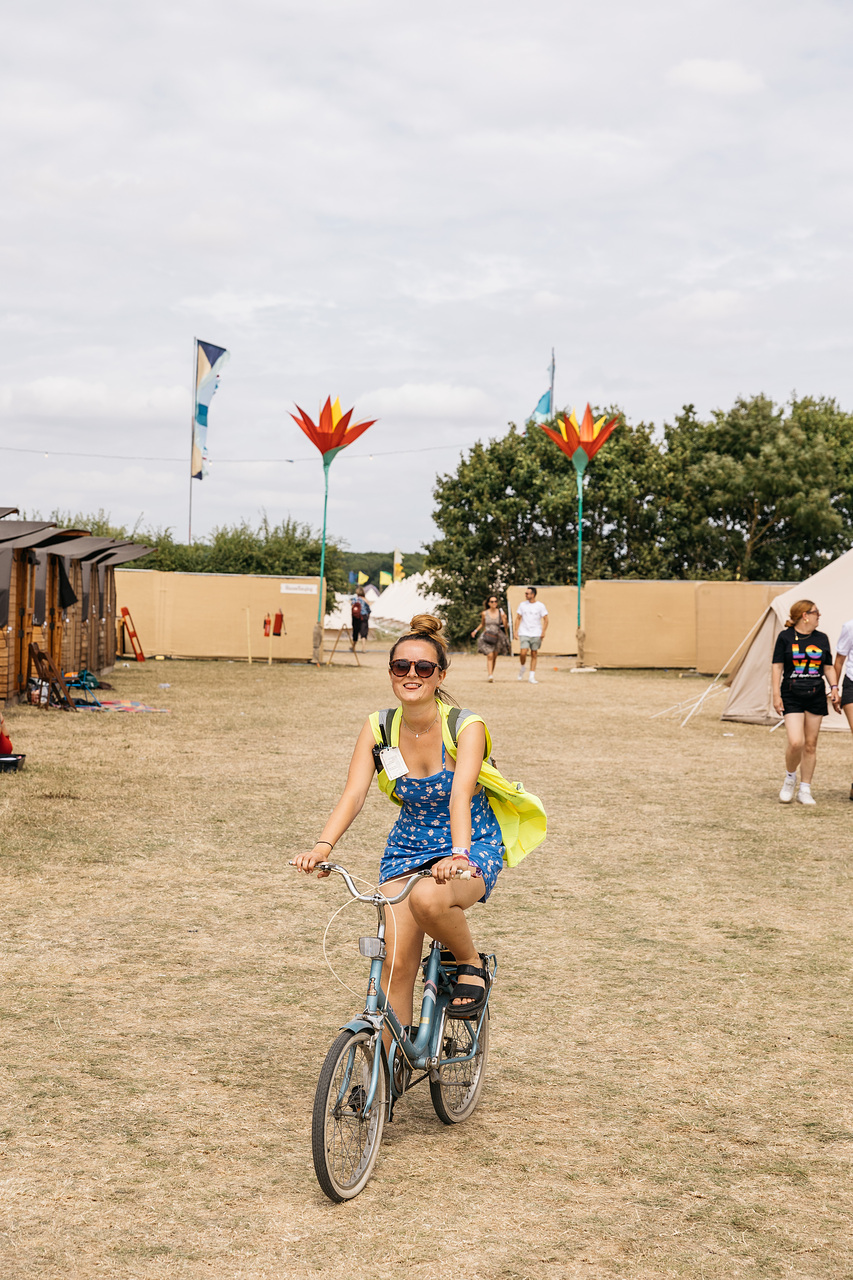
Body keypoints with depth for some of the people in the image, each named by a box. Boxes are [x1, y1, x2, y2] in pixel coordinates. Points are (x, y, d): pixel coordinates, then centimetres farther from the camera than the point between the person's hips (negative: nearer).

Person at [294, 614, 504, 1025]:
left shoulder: (466, 727, -18)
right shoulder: (378, 728, -8)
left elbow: (460, 795, -33)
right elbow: (353, 793, -18)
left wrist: (459, 853, -51)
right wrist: (323, 846, -37)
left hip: (473, 848, -4)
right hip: (407, 849, 4)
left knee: (428, 899, -36)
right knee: (397, 963, -7)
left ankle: (472, 964, -6)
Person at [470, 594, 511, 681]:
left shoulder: (501, 613, -2)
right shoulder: (484, 613, -1)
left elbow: (506, 626, -2)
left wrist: (505, 619, -18)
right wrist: (476, 631, 8)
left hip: (497, 637, 2)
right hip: (487, 637, -2)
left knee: (494, 657, 11)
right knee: (490, 656, -16)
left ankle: (491, 672, 31)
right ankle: (490, 675, -22)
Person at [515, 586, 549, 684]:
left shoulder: (540, 605, -1)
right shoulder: (522, 605, 4)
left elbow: (545, 620, 1)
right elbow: (518, 618, 10)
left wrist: (543, 632, -10)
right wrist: (516, 631, 2)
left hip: (536, 634, 0)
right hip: (524, 633, 0)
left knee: (534, 655, 3)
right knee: (523, 653, -15)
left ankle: (532, 677, 8)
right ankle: (523, 667, 14)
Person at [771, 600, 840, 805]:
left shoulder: (821, 639, 10)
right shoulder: (785, 637, -2)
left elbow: (828, 667, 16)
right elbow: (777, 666, -2)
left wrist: (834, 688, 1)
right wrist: (776, 695, -7)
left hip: (816, 698, 4)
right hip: (792, 698, -4)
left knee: (810, 745, 5)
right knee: (795, 743, -16)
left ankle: (805, 791, 14)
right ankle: (790, 778, 11)